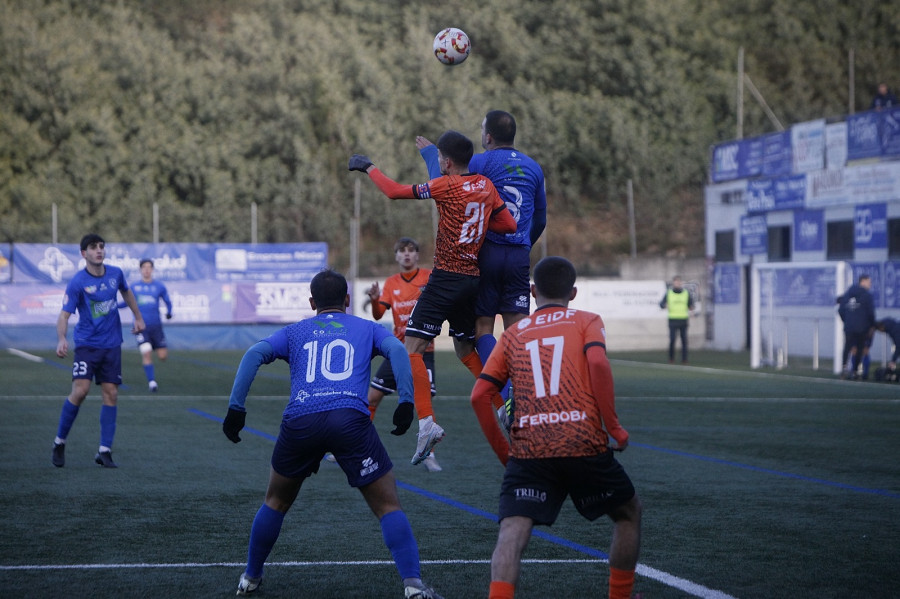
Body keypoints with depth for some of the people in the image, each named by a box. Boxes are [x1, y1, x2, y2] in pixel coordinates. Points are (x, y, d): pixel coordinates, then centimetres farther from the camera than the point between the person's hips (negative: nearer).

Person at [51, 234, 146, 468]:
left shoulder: (115, 273, 2)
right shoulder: (77, 282, -12)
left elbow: (126, 292, 25)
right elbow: (64, 315, -17)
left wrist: (138, 317, 25)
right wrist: (61, 339, -34)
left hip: (112, 345, 4)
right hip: (86, 344, -4)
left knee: (111, 394, -1)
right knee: (80, 390, -17)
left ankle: (105, 451, 5)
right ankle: (59, 442, 1)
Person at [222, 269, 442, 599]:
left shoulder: (294, 331, 26)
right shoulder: (367, 328, 24)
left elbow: (255, 354, 9)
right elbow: (396, 349, 4)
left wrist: (236, 408, 5)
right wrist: (406, 402, -2)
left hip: (300, 422, 2)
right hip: (351, 419, -2)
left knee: (276, 502, 25)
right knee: (388, 506, 5)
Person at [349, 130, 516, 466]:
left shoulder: (447, 185, -11)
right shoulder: (486, 186, 7)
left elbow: (395, 192, -8)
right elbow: (509, 225, 10)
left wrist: (368, 168, 7)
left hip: (446, 276, -7)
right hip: (473, 277, 7)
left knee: (412, 347, -9)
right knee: (465, 349, 23)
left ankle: (427, 423, -22)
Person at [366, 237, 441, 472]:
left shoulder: (429, 276, -3)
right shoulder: (391, 283, 6)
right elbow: (378, 315, -2)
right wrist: (374, 300, -23)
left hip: (423, 349, -3)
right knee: (372, 396, 3)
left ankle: (429, 455, -1)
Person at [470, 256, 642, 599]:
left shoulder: (513, 335, 19)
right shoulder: (586, 322, 12)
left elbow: (479, 396, 9)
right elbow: (598, 363, -10)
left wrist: (503, 452, 17)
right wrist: (614, 427, -4)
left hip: (527, 452, 1)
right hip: (584, 445, -1)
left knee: (512, 534, -8)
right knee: (628, 513, 24)